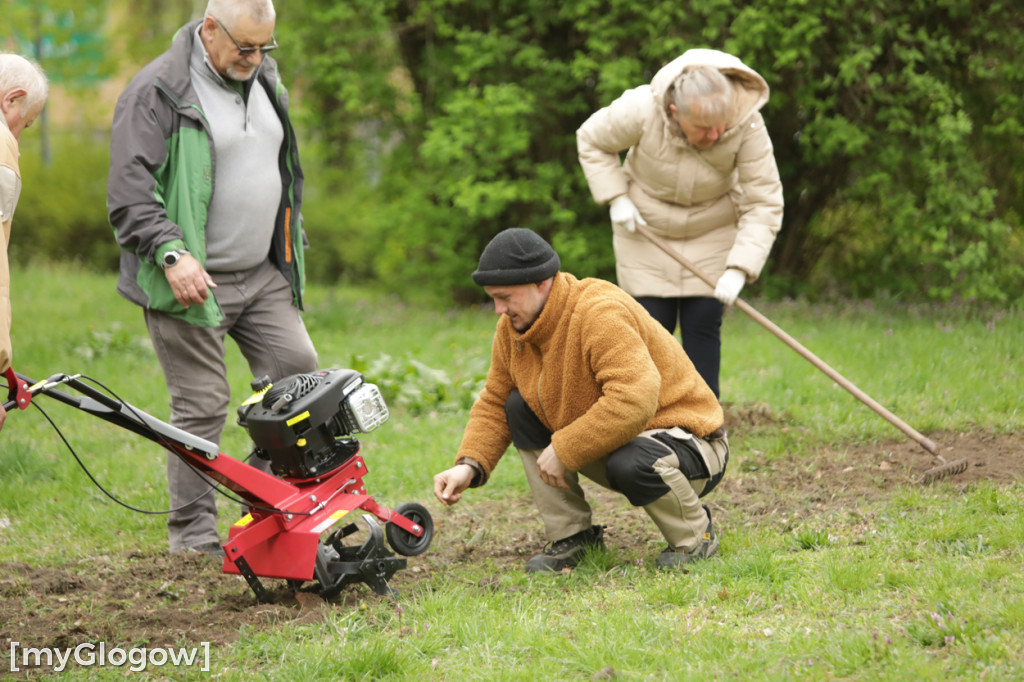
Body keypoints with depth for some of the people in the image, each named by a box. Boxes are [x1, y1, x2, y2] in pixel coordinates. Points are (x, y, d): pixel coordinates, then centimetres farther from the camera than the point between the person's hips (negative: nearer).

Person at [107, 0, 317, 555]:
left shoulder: (264, 79, 12)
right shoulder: (158, 92, -13)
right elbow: (129, 192, -18)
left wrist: (291, 250, 23)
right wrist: (173, 253, -29)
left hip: (263, 274, 7)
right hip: (192, 280, -7)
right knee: (200, 406, -4)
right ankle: (194, 539, 4)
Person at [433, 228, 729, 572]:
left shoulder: (602, 314, -29)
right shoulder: (513, 328, -1)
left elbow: (634, 399, -39)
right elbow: (494, 404, 8)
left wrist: (563, 451, -31)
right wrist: (469, 465, -10)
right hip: (604, 442, 8)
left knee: (632, 463, -40)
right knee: (519, 407, -5)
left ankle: (695, 535, -7)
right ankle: (571, 534, 1)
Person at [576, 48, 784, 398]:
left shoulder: (748, 126, -29)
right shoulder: (640, 110, -30)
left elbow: (763, 205, -25)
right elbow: (592, 141, -9)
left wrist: (738, 270, -34)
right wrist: (616, 198, -16)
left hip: (712, 231, 0)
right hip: (646, 226, 0)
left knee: (703, 324, -6)